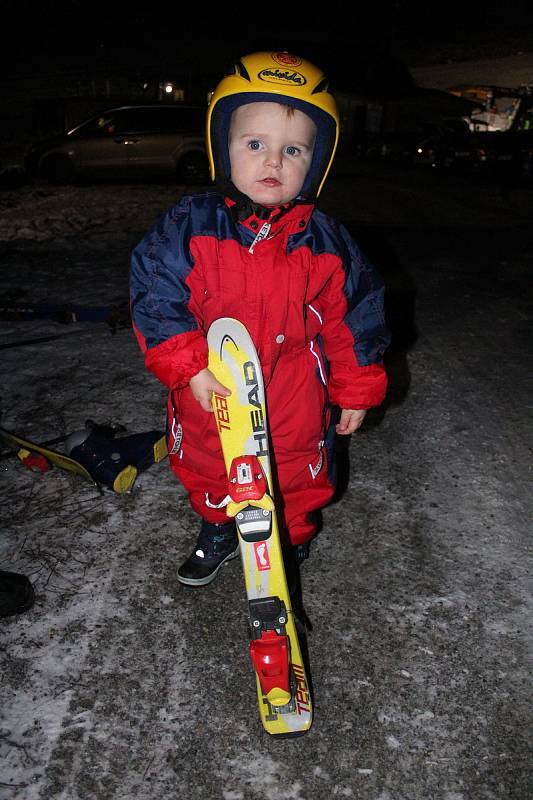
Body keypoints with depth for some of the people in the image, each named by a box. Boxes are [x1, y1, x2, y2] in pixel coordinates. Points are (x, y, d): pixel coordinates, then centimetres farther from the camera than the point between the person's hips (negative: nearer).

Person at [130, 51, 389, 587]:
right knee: (207, 477, 24)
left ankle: (290, 545, 46)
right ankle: (217, 533, 53)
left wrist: (355, 391, 3)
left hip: (294, 408, 0)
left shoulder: (324, 242, -8)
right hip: (209, 401, 1)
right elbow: (156, 296, -12)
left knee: (295, 486, 17)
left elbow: (351, 318, 0)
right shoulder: (189, 226, -11)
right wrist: (189, 368, -22)